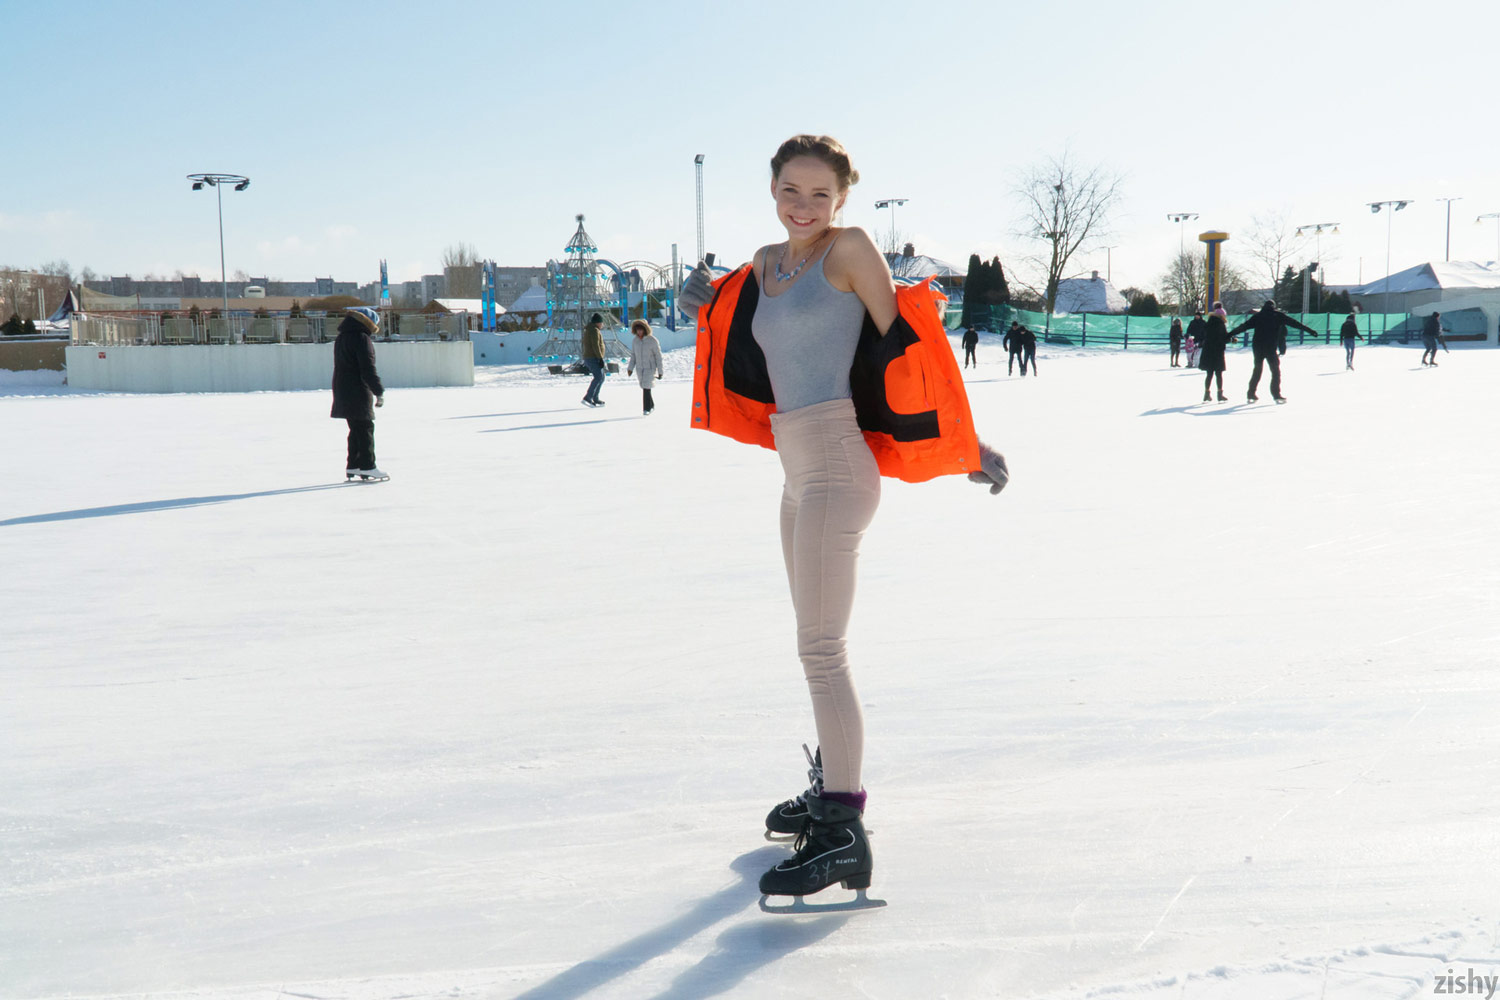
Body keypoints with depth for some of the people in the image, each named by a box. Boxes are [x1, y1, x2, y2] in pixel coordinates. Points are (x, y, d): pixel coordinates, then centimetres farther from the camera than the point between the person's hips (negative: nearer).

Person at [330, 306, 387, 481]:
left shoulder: (340, 339, 16)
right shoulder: (362, 339, -14)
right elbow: (368, 369, -19)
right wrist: (379, 392, -16)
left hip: (343, 392, 9)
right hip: (358, 393, -9)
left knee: (356, 429, 15)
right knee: (365, 428, -5)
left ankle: (352, 466, 15)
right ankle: (368, 467, -6)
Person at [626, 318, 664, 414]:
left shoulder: (653, 341, -12)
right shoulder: (635, 341, 2)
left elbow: (658, 356, -8)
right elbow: (633, 355, 10)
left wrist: (660, 371, -7)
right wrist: (630, 368, 1)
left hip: (650, 368, -5)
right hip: (639, 368, 5)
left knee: (646, 387, -16)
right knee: (644, 387, 13)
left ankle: (647, 409, -12)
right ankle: (651, 405, 32)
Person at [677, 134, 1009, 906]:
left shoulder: (851, 249, -6)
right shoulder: (768, 262, 14)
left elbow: (902, 343, -4)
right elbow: (743, 319, 34)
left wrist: (963, 443, -3)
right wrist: (708, 299, 13)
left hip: (834, 468, -9)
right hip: (799, 473, 9)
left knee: (821, 649, -13)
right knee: (816, 644, 19)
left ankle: (844, 834, -11)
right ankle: (830, 787, 34)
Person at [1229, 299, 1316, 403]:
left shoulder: (1257, 316, 11)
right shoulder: (1278, 315, 3)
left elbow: (1243, 326, 14)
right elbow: (1294, 323, 2)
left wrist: (1230, 334, 22)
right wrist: (1309, 330, 4)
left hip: (1257, 347, 4)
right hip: (1271, 348, -4)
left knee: (1257, 370, 15)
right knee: (1276, 370, 2)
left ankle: (1251, 393, 15)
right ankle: (1276, 394, -6)